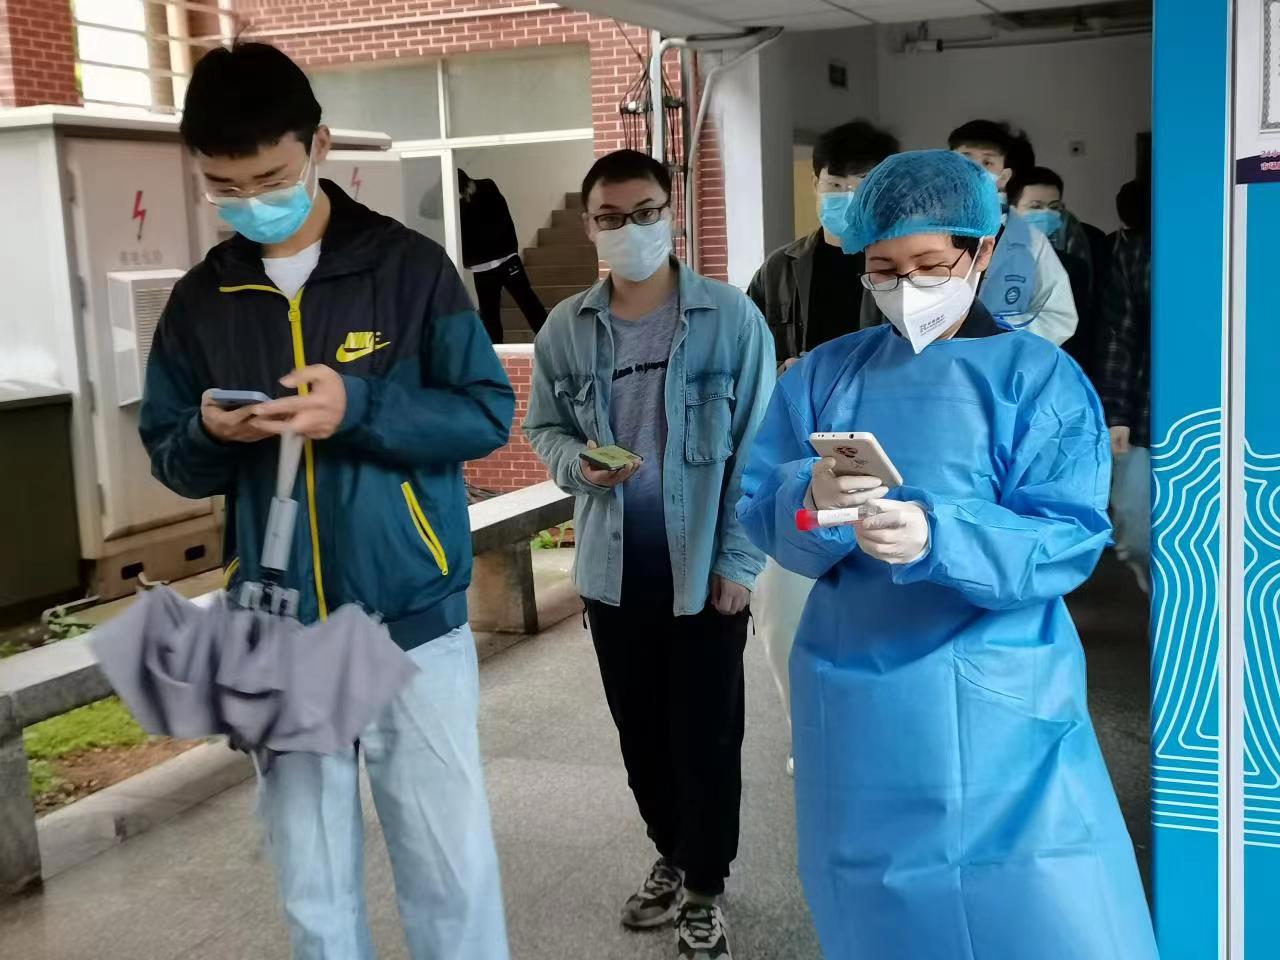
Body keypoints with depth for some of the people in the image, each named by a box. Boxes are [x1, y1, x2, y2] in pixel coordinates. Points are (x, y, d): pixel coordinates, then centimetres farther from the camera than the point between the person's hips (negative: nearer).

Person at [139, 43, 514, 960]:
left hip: (413, 627, -2)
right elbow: (171, 460, 10)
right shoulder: (201, 300, 5)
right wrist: (210, 432, -13)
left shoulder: (409, 266, -4)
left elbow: (487, 413, -6)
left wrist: (358, 409, -20)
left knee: (453, 869, 3)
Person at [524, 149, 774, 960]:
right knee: (641, 731, 17)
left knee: (706, 734, 8)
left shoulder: (731, 318, -10)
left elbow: (756, 449, -9)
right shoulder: (566, 329, -2)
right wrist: (577, 463, -13)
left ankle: (706, 886, 27)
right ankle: (673, 858, 39)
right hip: (612, 568, 4)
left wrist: (739, 560, -11)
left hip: (704, 568, -3)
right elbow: (544, 425, 10)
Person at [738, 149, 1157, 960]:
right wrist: (813, 503, -23)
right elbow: (759, 513, 0)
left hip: (998, 708, -3)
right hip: (856, 703, 3)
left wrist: (936, 537, -29)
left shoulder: (1040, 378, -3)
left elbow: (1068, 540, -13)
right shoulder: (823, 376, 6)